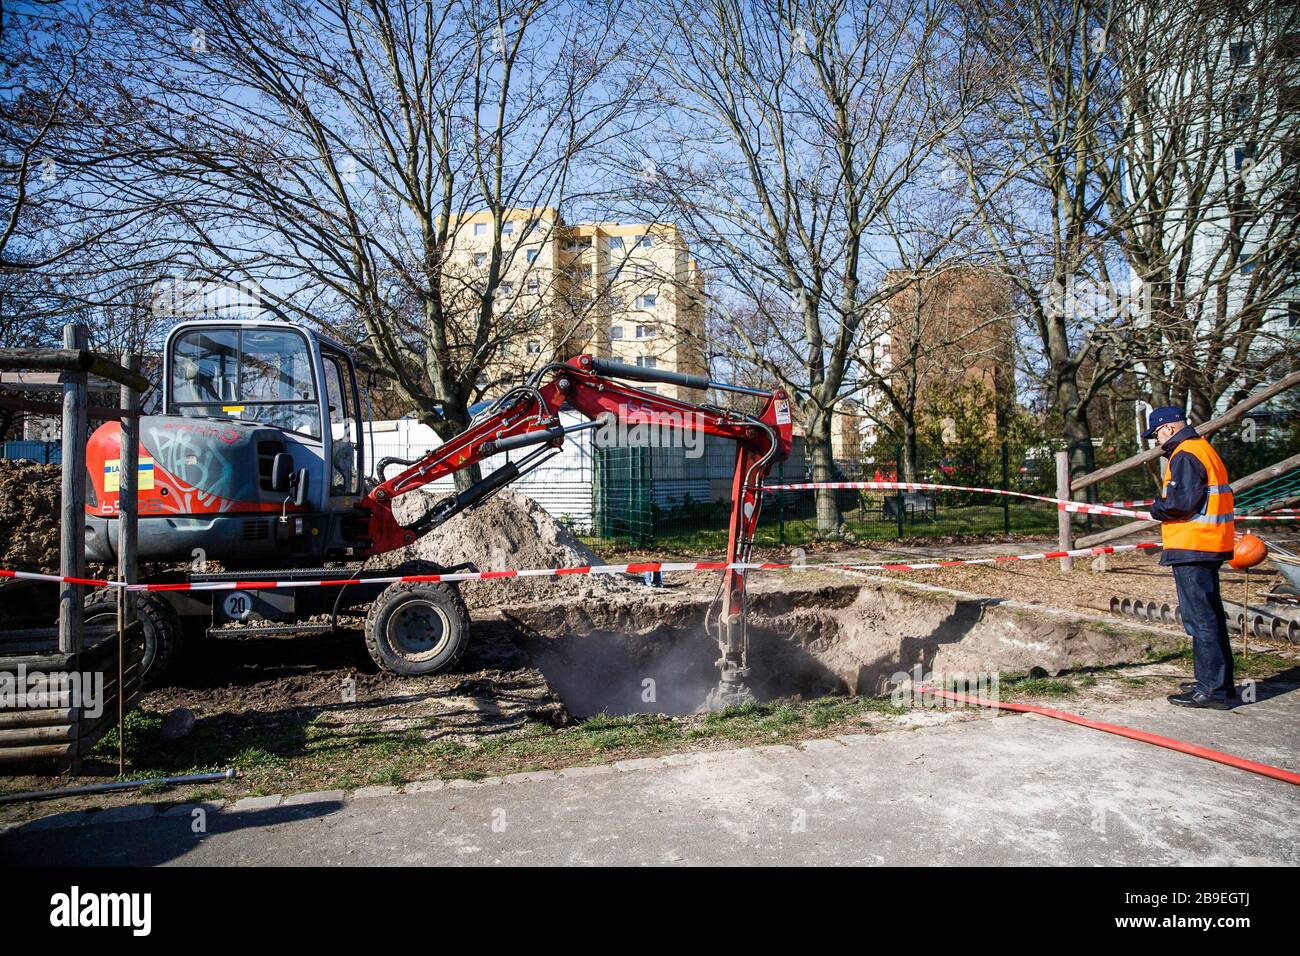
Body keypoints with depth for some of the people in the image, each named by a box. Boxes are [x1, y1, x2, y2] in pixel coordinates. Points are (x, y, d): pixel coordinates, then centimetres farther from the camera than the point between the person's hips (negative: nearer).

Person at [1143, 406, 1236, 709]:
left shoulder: (1185, 455, -14)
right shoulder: (1204, 449, 18)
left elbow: (1182, 501, -23)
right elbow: (1209, 498, 18)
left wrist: (1157, 509, -4)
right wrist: (1164, 507, 10)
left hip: (1191, 548, -11)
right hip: (1210, 547, 11)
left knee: (1200, 619, -7)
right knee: (1210, 615, 18)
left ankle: (1212, 690, -4)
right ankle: (1219, 681, 27)